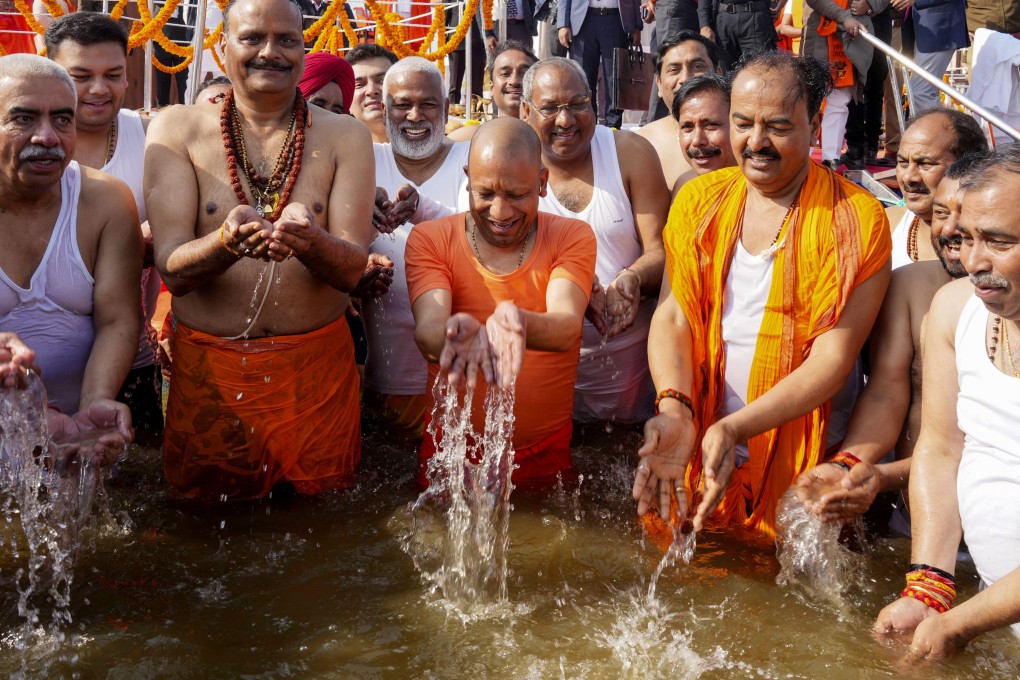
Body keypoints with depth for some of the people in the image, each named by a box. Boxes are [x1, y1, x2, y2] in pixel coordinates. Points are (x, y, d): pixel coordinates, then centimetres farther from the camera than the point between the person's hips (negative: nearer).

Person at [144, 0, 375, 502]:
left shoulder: (345, 137, 2)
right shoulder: (177, 130, 0)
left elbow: (351, 268, -8)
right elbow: (172, 269, -9)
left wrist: (307, 241, -31)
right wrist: (228, 241, -30)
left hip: (318, 368, 1)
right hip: (207, 369, 0)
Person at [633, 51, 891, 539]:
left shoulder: (858, 220, -9)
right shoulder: (698, 201, 4)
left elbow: (833, 359, -15)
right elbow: (672, 317, -3)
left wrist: (733, 429, -27)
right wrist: (674, 408, -22)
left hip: (801, 471, -3)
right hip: (694, 456, 3)